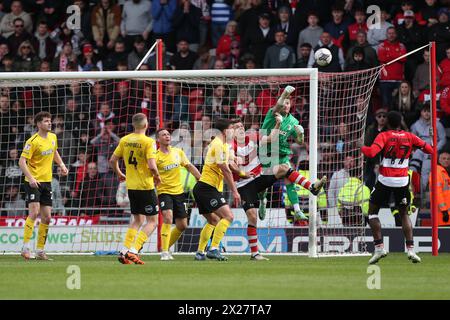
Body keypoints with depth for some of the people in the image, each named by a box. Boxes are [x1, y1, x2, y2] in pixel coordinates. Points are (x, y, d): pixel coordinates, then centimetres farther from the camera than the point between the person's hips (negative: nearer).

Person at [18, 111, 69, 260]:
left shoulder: (53, 137, 8)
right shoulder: (33, 141, -14)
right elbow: (22, 161, -18)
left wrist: (61, 164, 10)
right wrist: (31, 178, -30)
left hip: (47, 182, 7)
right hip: (33, 182, -7)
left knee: (46, 218, 6)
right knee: (34, 212, -20)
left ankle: (40, 250, 14)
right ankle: (25, 248, -17)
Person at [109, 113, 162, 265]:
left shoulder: (124, 140, 4)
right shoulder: (148, 142, -15)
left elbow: (112, 160, 9)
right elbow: (151, 165, -23)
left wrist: (119, 174, 26)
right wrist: (157, 177, -3)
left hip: (131, 186, 6)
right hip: (145, 187, -6)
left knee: (138, 220, 19)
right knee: (152, 221, 3)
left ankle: (124, 250, 9)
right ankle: (133, 251, -10)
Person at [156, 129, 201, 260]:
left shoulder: (178, 152, 8)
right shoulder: (156, 156, -7)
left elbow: (190, 166, 13)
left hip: (179, 191, 6)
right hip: (164, 191, -6)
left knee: (182, 225, 6)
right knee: (168, 218, -25)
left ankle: (166, 248, 24)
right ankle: (164, 252, -20)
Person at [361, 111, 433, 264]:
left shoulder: (384, 136, -6)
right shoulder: (409, 137, 3)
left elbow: (371, 152, -21)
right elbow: (429, 149, 6)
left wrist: (361, 147, -2)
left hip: (385, 180, -3)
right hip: (402, 181, 3)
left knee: (372, 211, 12)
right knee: (404, 214, 18)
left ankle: (379, 247, 0)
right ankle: (411, 249, 4)